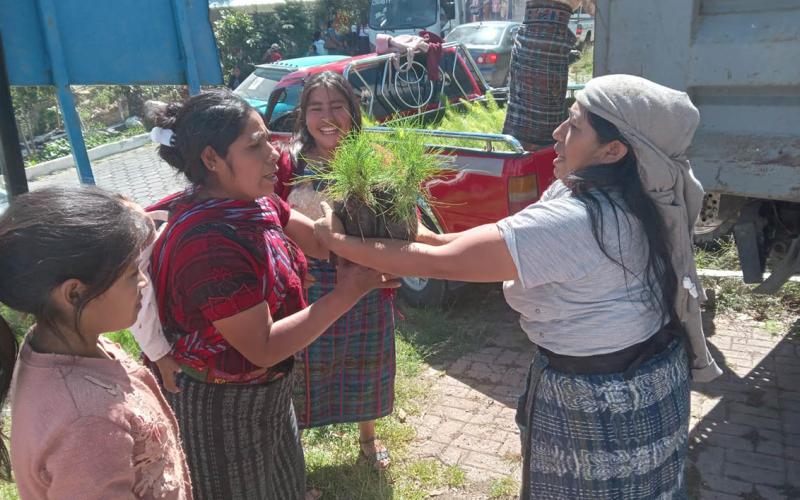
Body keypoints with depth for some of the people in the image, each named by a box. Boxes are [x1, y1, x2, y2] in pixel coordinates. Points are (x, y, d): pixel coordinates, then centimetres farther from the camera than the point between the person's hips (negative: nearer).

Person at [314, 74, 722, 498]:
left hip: (602, 405, -9)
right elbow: (502, 239, 4)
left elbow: (440, 264, -28)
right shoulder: (621, 195, -2)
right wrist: (420, 238, -4)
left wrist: (338, 242, -16)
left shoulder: (575, 221, -32)